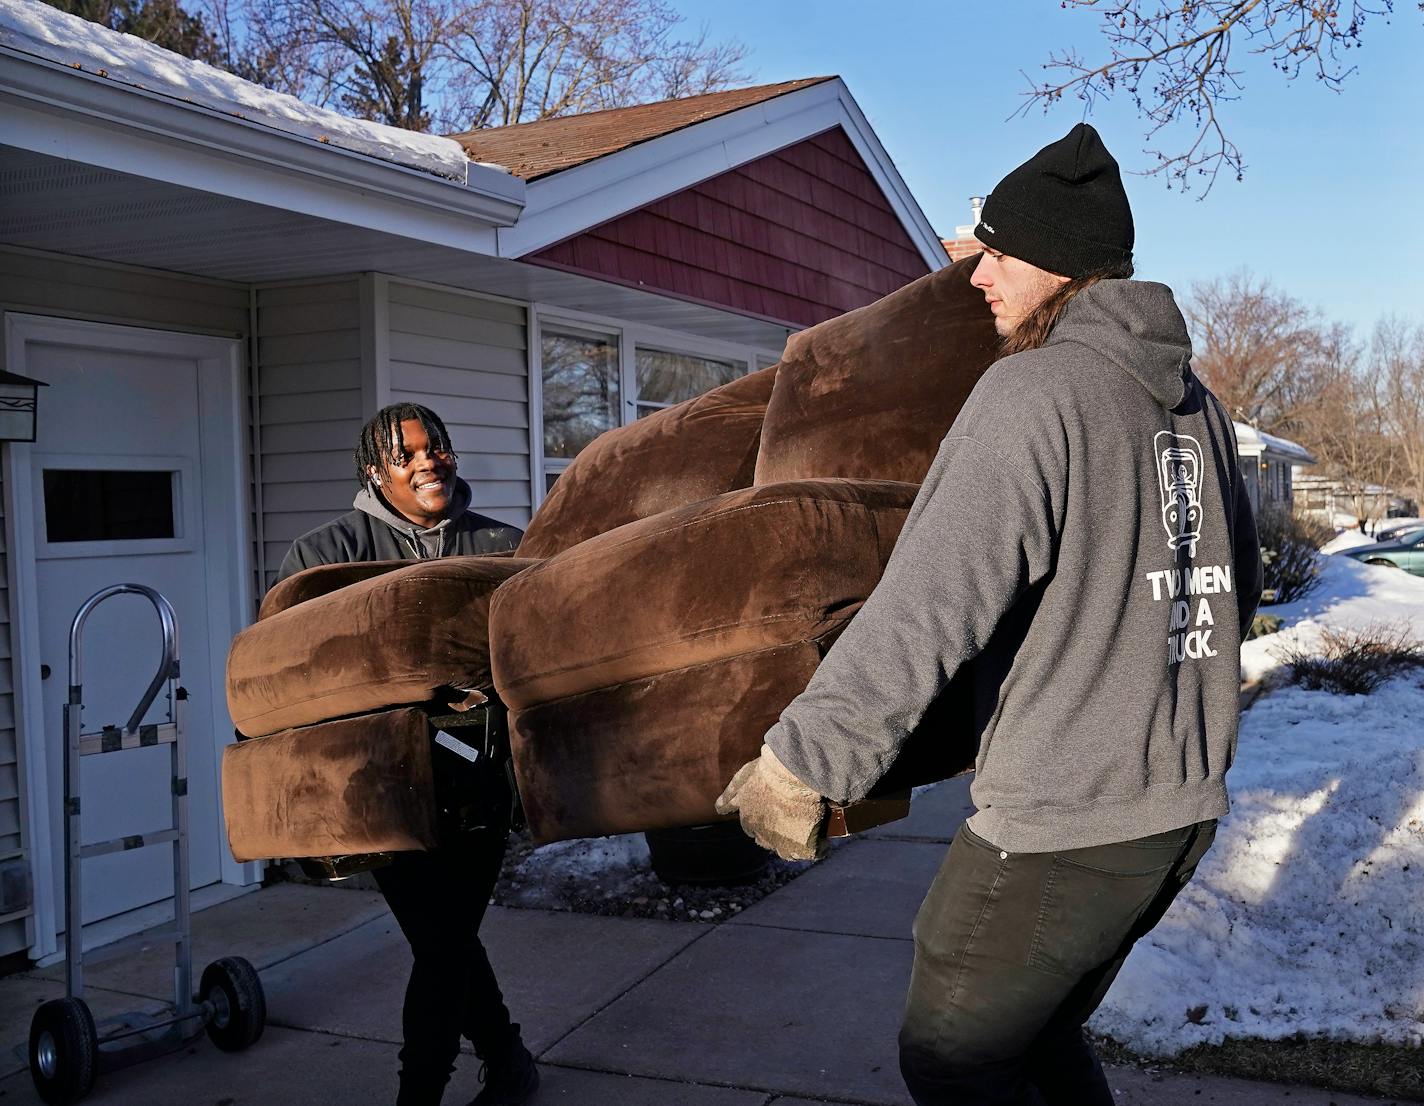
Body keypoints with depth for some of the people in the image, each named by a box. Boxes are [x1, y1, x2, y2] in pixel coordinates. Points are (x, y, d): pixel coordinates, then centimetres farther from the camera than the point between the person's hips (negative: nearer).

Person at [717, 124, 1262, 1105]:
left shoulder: (1036, 389, -17)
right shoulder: (1196, 402, 9)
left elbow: (928, 606, -25)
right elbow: (1238, 589, 20)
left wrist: (801, 762, -21)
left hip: (1064, 822, -8)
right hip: (1186, 804, 9)